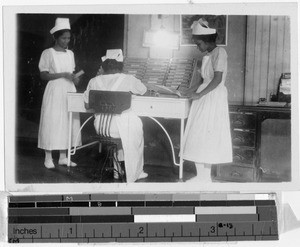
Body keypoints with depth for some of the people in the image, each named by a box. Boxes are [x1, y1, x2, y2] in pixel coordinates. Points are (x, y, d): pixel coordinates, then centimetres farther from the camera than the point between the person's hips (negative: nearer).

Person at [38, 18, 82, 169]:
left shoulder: (70, 54, 12)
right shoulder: (48, 53, -5)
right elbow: (43, 75, -9)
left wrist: (74, 78, -4)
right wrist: (62, 75, -18)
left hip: (69, 91, 6)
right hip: (54, 91, -6)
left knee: (68, 122, 5)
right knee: (52, 122, -4)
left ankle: (63, 157, 13)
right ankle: (48, 158, 3)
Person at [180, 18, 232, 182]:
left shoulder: (219, 52, -11)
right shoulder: (206, 56, 13)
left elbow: (218, 79, -19)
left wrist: (199, 94, -17)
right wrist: (188, 91, 16)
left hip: (214, 99, -8)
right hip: (203, 100, 8)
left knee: (207, 136, -5)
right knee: (198, 137, 7)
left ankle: (205, 178, 3)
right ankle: (201, 176, 13)